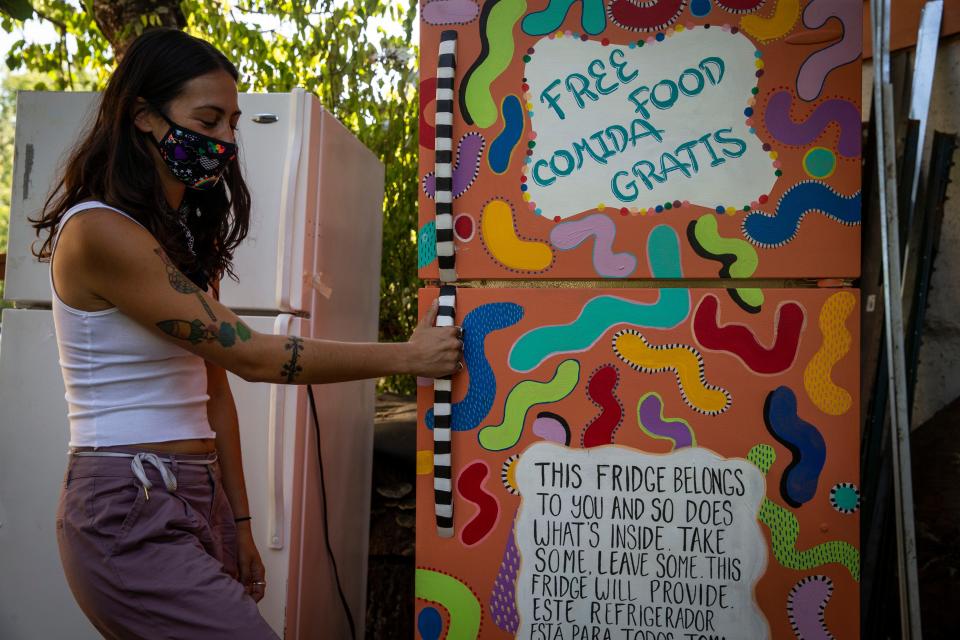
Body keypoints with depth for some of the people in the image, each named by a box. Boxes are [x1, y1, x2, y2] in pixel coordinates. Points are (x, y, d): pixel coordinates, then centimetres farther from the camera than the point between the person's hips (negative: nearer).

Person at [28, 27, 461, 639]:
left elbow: (214, 386, 10)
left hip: (199, 498, 8)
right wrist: (407, 355, -13)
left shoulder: (188, 235, 13)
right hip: (130, 511, -8)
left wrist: (239, 523, 9)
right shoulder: (99, 232, -15)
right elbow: (252, 355, -19)